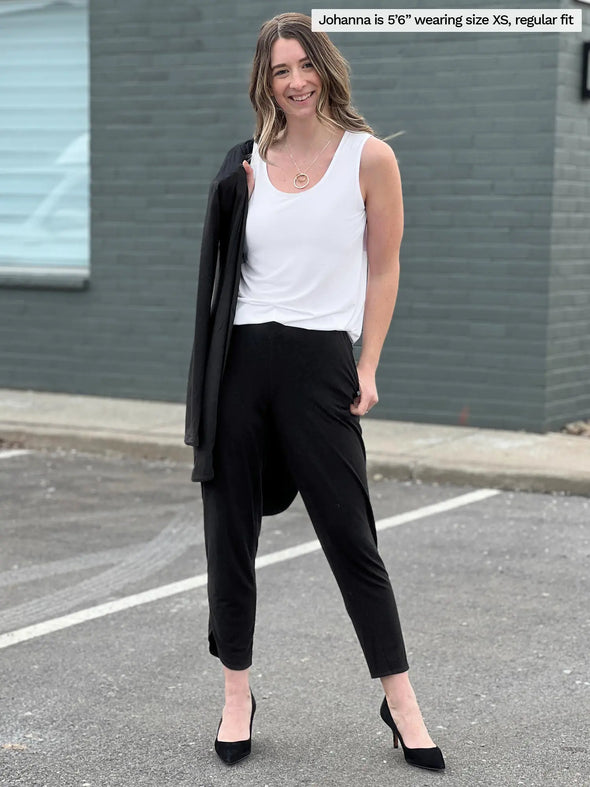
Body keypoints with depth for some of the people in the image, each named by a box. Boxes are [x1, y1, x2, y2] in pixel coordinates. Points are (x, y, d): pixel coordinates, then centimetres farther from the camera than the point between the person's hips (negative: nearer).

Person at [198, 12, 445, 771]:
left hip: (319, 358, -3)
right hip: (239, 357, 4)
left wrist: (367, 367, -2)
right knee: (229, 532, 6)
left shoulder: (369, 157, 0)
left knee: (350, 536, 0)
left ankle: (402, 707, 12)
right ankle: (236, 699, 20)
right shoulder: (251, 163, 9)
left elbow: (383, 271, 4)